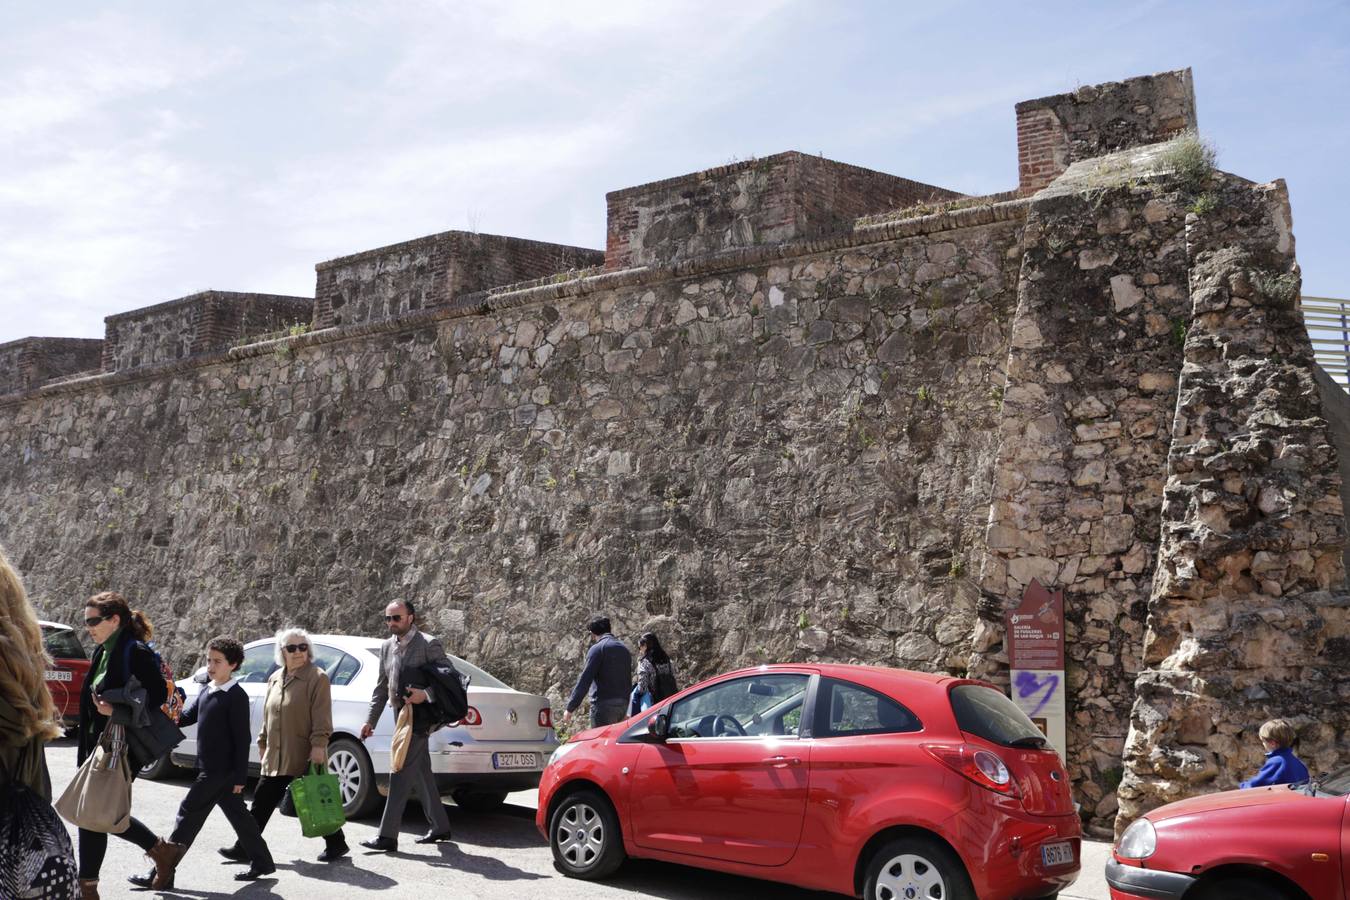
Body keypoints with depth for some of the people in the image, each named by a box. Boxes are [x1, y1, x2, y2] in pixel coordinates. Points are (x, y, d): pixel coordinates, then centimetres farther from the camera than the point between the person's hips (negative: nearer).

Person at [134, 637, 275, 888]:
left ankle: (162, 875, -1)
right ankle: (262, 862, 25)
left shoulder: (236, 696, -13)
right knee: (237, 815, 14)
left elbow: (242, 738, -15)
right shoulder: (206, 692, 12)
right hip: (209, 768, 8)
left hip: (222, 770, -8)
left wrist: (240, 776, -16)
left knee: (189, 813, -6)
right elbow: (188, 716, 12)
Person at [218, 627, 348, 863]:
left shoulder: (317, 678, -8)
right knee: (262, 802, 10)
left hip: (306, 757, -7)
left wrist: (318, 744, -21)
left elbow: (321, 717, -15)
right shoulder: (275, 679, 14)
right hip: (276, 757, 7)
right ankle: (245, 848, 18)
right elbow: (267, 716, 21)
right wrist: (263, 743, 21)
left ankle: (336, 843, 14)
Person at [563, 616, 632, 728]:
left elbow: (584, 680, -13)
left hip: (604, 704, -7)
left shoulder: (597, 649, -7)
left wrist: (570, 708, -11)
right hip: (623, 704, 8)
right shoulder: (624, 648, 18)